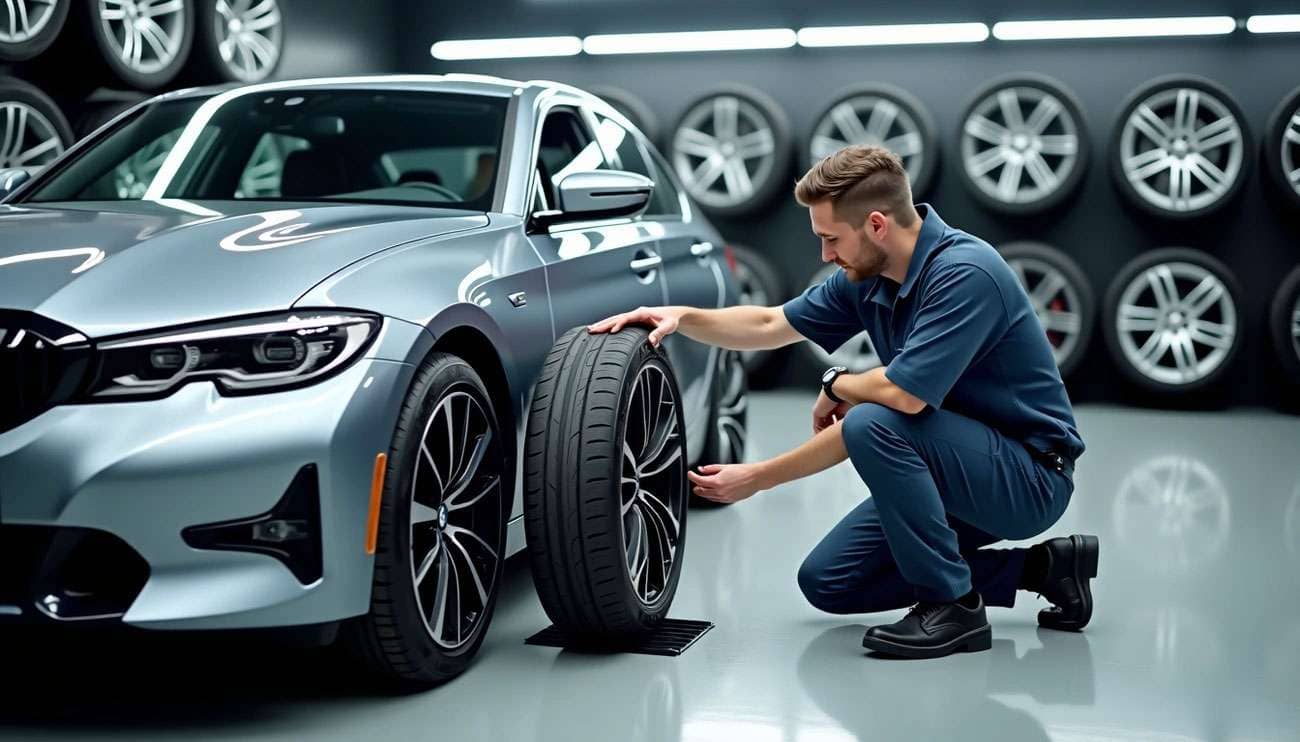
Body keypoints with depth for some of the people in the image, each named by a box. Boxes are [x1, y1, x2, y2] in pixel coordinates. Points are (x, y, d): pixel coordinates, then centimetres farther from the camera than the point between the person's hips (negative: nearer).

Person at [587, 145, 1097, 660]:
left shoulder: (964, 272, -26)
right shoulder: (869, 276, 1)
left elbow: (902, 395, -32)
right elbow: (771, 325, 10)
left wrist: (836, 385, -11)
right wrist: (681, 317, -5)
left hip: (1031, 475, -9)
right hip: (967, 472, 9)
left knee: (872, 424, -31)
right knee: (826, 581, 7)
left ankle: (952, 605, -15)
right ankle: (1037, 567, 10)